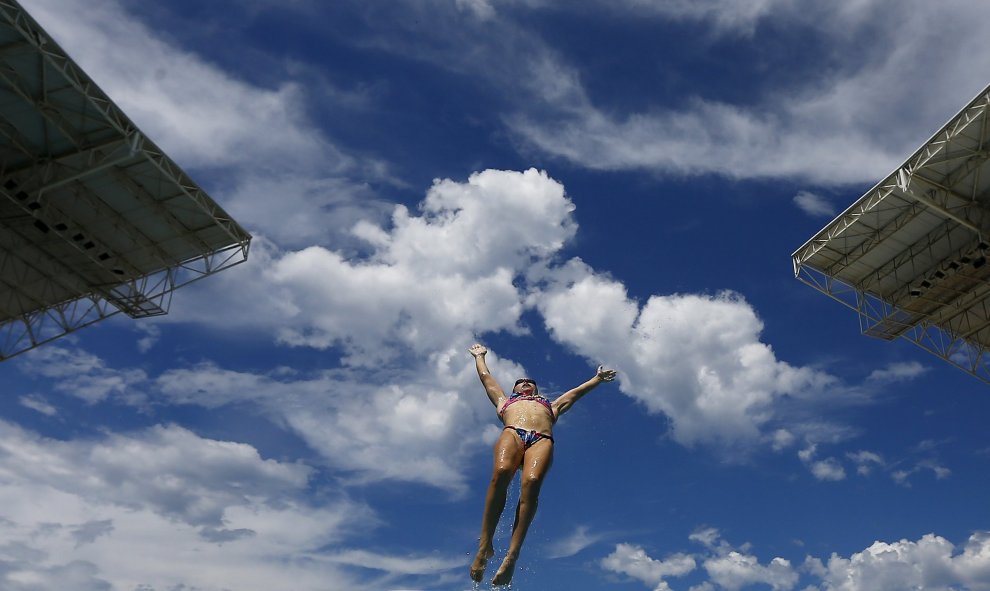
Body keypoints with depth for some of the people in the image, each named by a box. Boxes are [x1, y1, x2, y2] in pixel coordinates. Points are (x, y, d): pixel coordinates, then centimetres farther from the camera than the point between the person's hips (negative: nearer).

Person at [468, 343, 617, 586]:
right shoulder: (504, 401, 43)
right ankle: (485, 546, -35)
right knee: (501, 473, -35)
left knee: (532, 482, -33)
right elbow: (485, 376, 51)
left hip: (542, 440, 0)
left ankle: (512, 555, -42)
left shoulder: (550, 406, 45)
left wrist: (597, 378, 57)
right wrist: (479, 355, 65)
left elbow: (576, 392, 51)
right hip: (512, 433, 0)